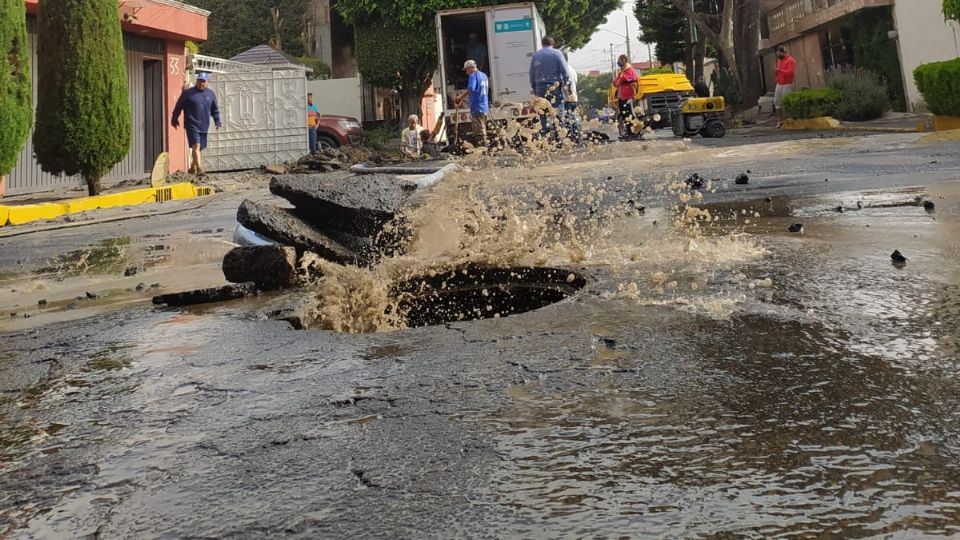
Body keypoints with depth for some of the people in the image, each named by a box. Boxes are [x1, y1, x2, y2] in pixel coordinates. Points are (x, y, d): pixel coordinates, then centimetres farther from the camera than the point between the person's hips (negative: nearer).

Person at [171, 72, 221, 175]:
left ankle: (193, 167, 28)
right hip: (192, 125, -5)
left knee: (200, 148, 11)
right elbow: (179, 107, 4)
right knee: (196, 145, -18)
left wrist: (217, 122, 12)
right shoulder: (188, 93, -3)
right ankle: (199, 167, -25)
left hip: (204, 126, 5)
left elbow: (215, 109, 18)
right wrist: (175, 119, 8)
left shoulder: (211, 94, 9)